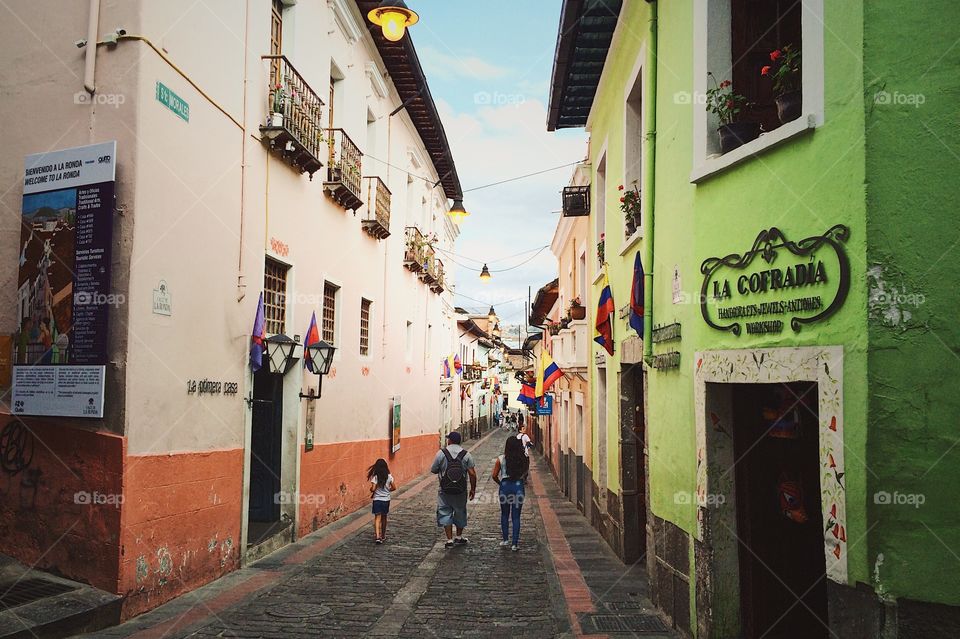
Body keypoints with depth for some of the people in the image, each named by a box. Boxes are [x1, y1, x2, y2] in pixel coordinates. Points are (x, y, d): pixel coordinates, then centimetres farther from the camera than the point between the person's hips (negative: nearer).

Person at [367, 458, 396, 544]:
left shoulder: (375, 477, -13)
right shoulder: (389, 476, -4)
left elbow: (373, 489, -18)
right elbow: (394, 488, 0)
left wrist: (371, 490, 5)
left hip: (377, 499, -3)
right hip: (386, 499, 3)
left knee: (377, 518, -4)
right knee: (384, 518, 19)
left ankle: (377, 536, -20)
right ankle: (383, 535, 31)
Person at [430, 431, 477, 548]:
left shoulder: (441, 453, -7)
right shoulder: (466, 454, -3)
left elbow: (433, 470, 0)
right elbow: (472, 474, -6)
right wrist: (473, 489, 4)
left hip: (445, 491, -2)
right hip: (461, 491, 2)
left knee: (445, 513, 7)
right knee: (460, 512, 18)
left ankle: (449, 539, 2)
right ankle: (459, 536, 32)